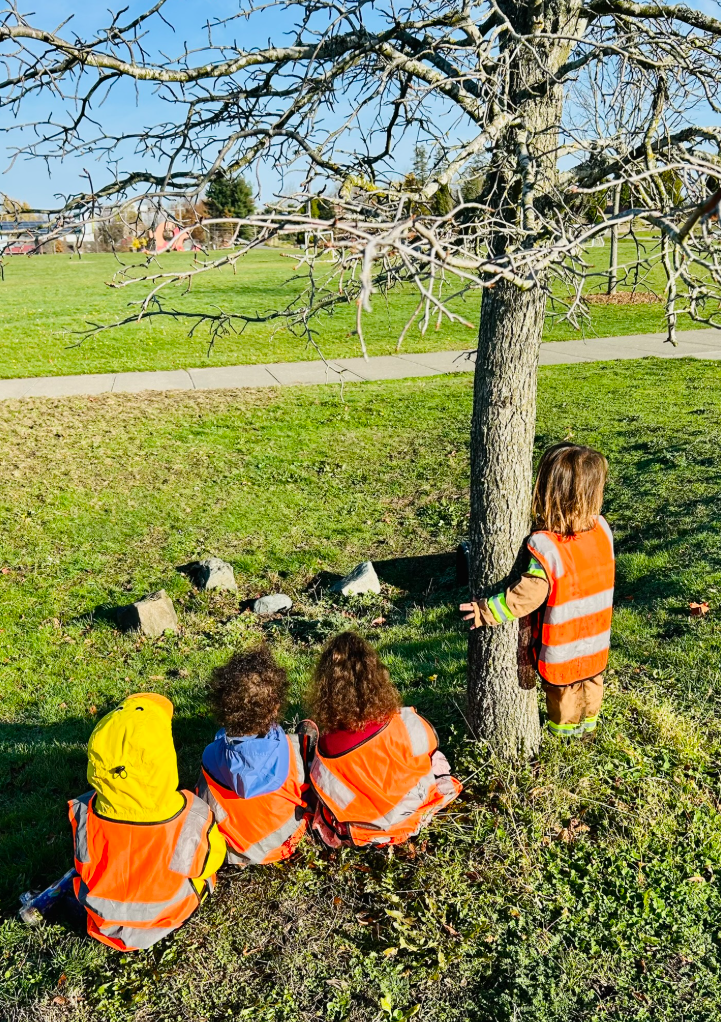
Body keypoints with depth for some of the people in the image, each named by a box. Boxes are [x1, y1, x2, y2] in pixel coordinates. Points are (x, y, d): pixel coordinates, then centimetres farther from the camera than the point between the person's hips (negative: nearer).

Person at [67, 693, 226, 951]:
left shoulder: (83, 815, -38)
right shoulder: (194, 820, -43)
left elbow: (85, 868, -12)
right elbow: (210, 861, -17)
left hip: (105, 923, 2)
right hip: (170, 916, -2)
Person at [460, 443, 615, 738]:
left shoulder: (545, 545, -33)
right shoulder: (602, 529, -15)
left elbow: (529, 594, -32)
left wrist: (487, 612, -21)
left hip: (562, 646, -5)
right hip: (595, 639, 5)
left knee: (561, 688, 20)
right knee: (591, 681, 28)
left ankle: (563, 730, 42)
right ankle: (589, 723, 50)